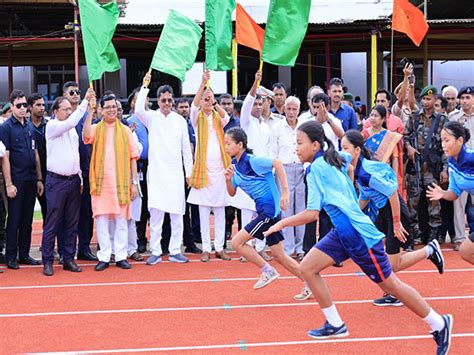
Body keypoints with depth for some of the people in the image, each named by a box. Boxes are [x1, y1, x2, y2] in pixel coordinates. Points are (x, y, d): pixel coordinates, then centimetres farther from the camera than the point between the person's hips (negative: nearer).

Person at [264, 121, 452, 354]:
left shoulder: (317, 168, -16)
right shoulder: (336, 159, 8)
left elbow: (312, 213, -21)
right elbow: (349, 166, 32)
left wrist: (282, 223, -10)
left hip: (358, 233, -9)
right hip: (342, 232, 9)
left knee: (390, 285, 1)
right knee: (307, 267, 2)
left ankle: (439, 324, 15)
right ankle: (335, 325, 11)